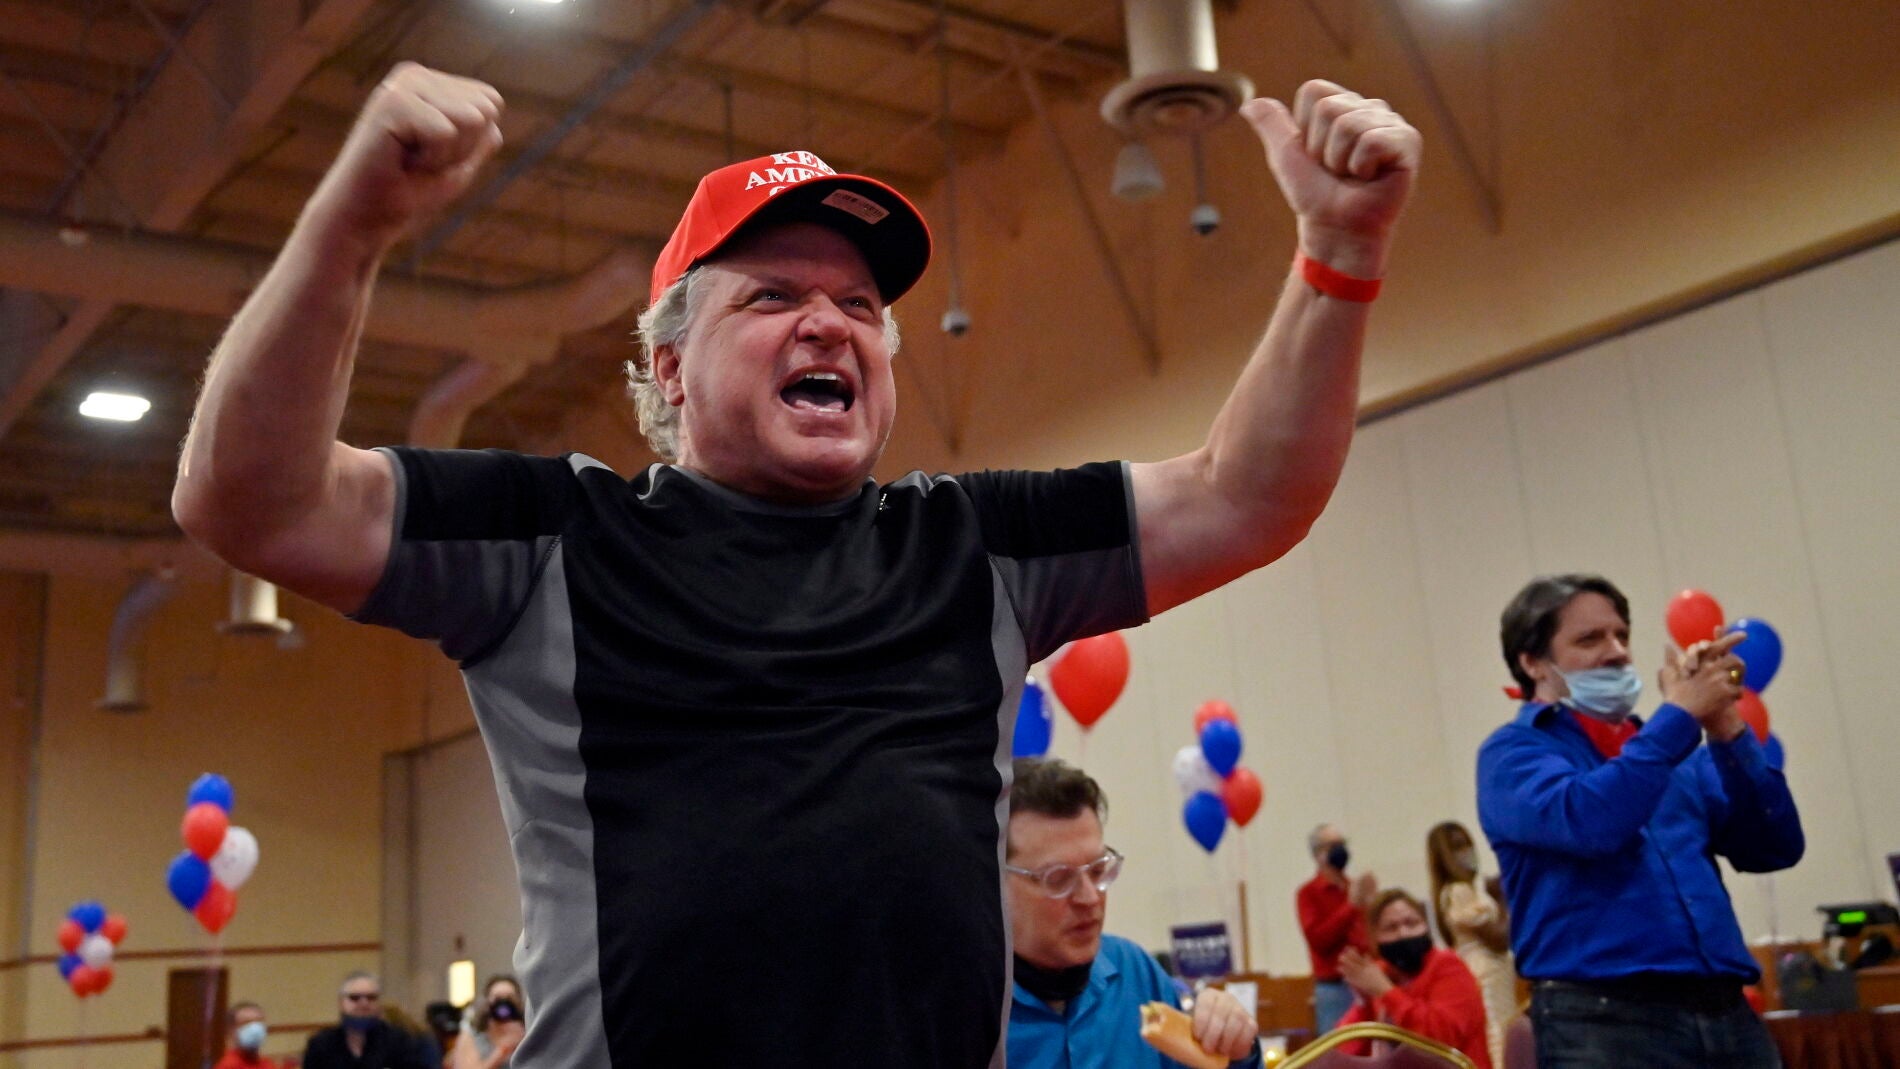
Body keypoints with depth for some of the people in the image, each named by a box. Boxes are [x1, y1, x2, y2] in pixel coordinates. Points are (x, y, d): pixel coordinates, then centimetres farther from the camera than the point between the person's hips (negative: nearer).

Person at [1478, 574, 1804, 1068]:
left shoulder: (1678, 755, 19)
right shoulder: (1514, 752, 3)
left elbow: (1773, 849, 8)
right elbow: (1587, 823, -17)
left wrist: (1726, 734, -3)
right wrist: (1680, 714, -9)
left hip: (1727, 1013, 5)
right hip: (1605, 1022, -5)